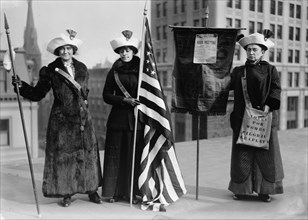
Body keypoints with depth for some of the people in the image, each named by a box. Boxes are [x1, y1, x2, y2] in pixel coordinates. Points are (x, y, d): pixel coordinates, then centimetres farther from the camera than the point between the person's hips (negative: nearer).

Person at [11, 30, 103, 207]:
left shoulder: (82, 69, 9)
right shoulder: (50, 71, -2)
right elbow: (37, 94, -2)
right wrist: (21, 86, -15)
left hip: (83, 118, 3)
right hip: (61, 119, -3)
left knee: (88, 152, 6)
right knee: (63, 154, -1)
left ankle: (92, 190, 19)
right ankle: (67, 193, 12)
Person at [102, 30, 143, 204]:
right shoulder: (114, 71, 7)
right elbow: (106, 96, 4)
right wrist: (125, 100, -10)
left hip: (137, 118, -1)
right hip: (118, 117, 1)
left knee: (135, 155, 1)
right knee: (115, 155, 2)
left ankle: (133, 192, 11)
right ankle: (114, 192, 12)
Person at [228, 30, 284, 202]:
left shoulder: (270, 70, 7)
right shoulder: (238, 71, 13)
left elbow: (276, 89, -4)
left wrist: (268, 105, -17)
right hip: (242, 119, 2)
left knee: (265, 153, 2)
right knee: (243, 154, 4)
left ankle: (264, 190, 12)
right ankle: (242, 189, 13)